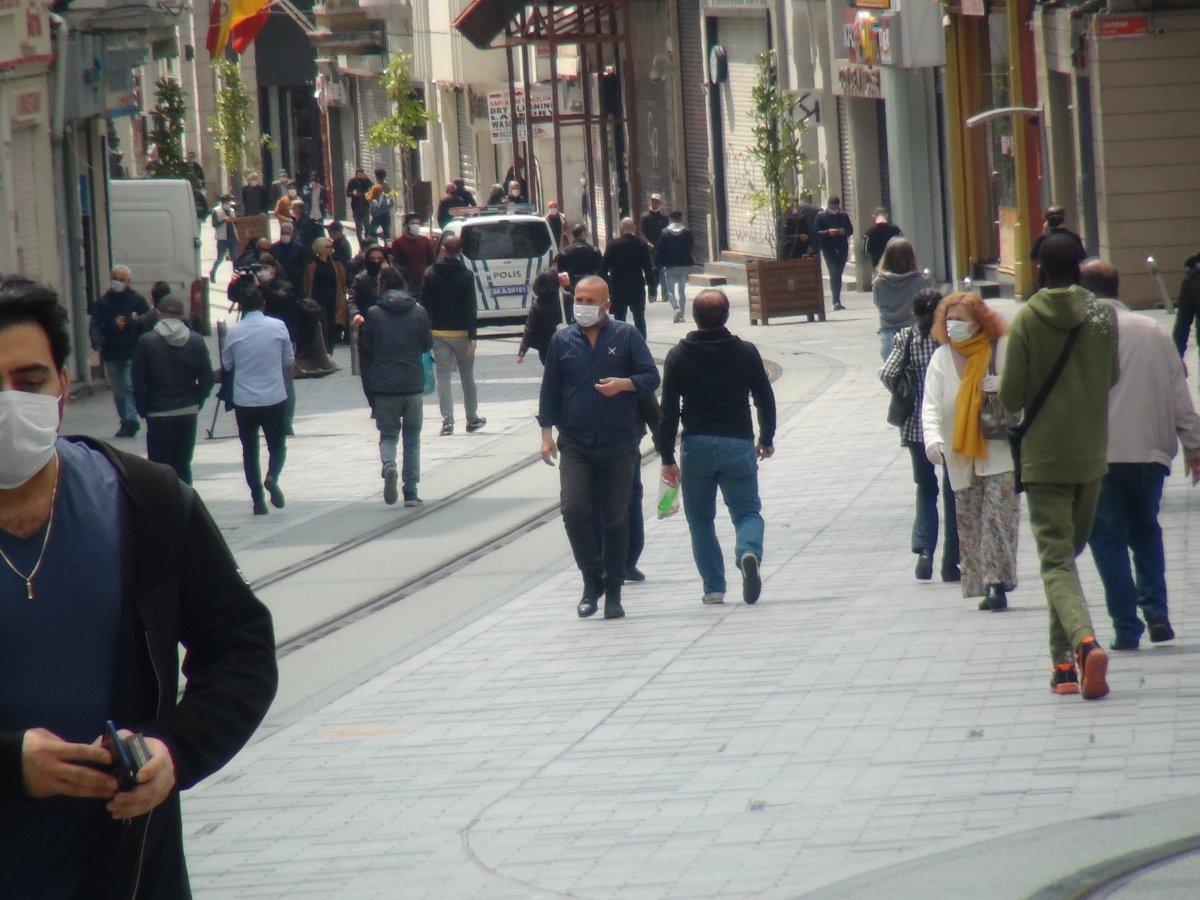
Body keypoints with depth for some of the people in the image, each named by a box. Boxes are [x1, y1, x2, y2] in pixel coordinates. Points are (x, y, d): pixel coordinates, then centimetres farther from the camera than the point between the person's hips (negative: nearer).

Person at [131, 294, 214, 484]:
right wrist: (195, 404, 11)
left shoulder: (146, 342, -8)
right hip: (188, 413, 3)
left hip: (158, 415, -3)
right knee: (183, 466, 11)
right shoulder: (196, 341, 0)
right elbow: (207, 379, 1)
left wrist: (144, 411, 3)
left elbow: (139, 383, -7)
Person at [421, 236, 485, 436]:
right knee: (467, 376, 12)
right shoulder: (466, 276, -8)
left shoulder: (430, 274, -2)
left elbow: (424, 304, 1)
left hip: (438, 332, 1)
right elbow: (470, 308, -11)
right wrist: (472, 337, -11)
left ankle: (447, 420, -8)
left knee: (443, 375, 2)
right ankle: (472, 418, 19)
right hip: (461, 332, -1)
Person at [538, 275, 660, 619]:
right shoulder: (562, 341, 9)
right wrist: (547, 432, 4)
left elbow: (651, 377, 3)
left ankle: (613, 592, 12)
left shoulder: (627, 336, 3)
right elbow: (550, 389, 12)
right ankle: (592, 581, 1)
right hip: (575, 444, 1)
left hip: (618, 445, -1)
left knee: (615, 519, 3)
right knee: (574, 510, -15)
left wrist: (624, 383, -17)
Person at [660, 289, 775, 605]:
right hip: (739, 445, 0)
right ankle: (749, 551, -24)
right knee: (747, 511, 9)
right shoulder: (746, 353, 1)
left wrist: (667, 457, 5)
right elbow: (766, 400, 7)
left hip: (696, 447, 0)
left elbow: (668, 410, -1)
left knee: (701, 519, 12)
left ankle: (714, 587, 7)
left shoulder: (678, 356, 0)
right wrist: (766, 440, 23)